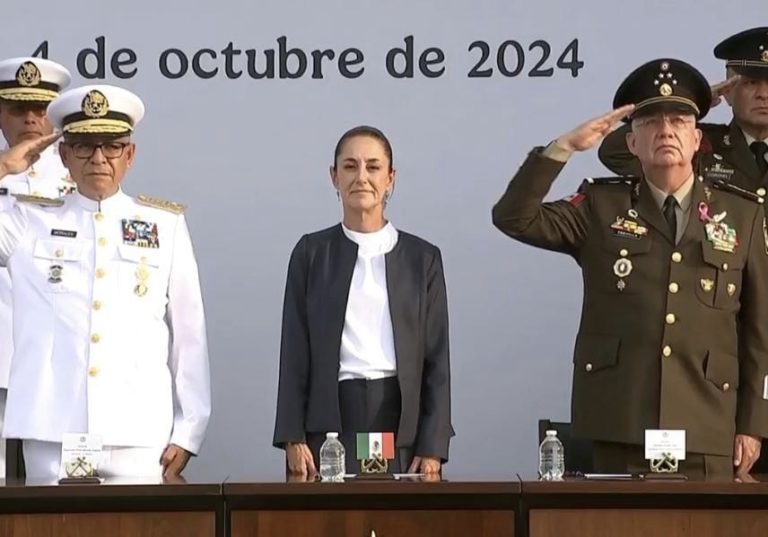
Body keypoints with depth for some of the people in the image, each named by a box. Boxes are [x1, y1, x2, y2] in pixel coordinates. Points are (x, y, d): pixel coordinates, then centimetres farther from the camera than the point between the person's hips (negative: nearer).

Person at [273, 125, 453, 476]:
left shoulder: (422, 257, 8)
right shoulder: (312, 252, 7)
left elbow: (436, 359, 5)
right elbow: (295, 353, 5)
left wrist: (433, 447, -3)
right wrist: (293, 437, -3)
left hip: (401, 422, 1)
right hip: (329, 423, 0)